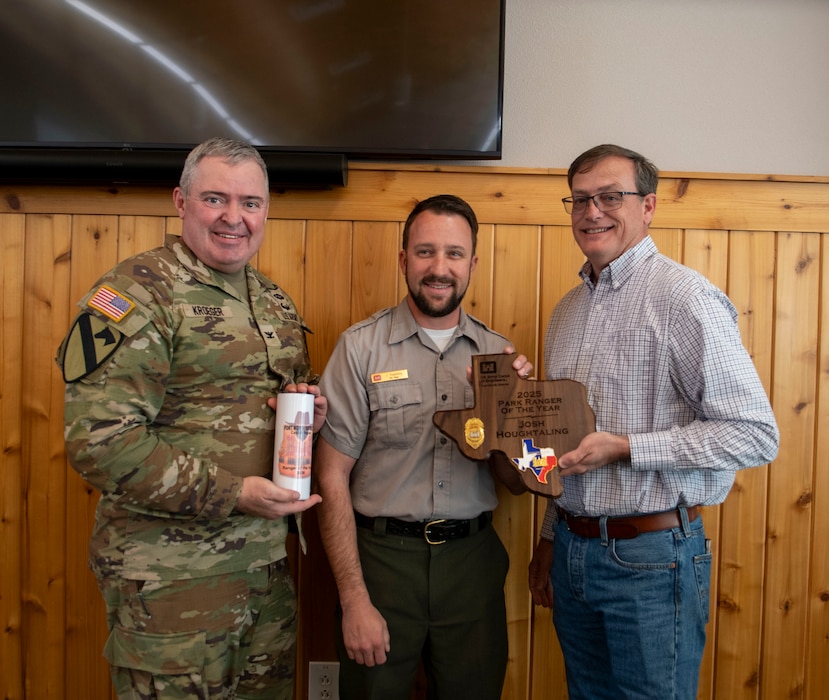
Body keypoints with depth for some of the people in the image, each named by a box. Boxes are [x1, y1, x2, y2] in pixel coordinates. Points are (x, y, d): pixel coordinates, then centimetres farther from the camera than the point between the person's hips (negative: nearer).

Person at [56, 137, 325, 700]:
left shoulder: (274, 302, 10)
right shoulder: (137, 293, -13)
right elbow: (99, 438, -20)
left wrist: (312, 410, -3)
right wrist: (233, 494, -21)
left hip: (269, 562, 7)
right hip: (173, 574, -7)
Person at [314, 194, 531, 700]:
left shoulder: (497, 352, 2)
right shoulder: (361, 347, -8)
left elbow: (516, 481, 5)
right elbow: (333, 480, -8)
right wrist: (354, 600, -11)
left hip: (473, 561, 3)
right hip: (382, 557, -3)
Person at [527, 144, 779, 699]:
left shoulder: (685, 297, -13)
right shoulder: (569, 310, 10)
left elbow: (756, 435, -17)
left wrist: (623, 447, -21)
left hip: (651, 555, -6)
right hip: (573, 548, 7)